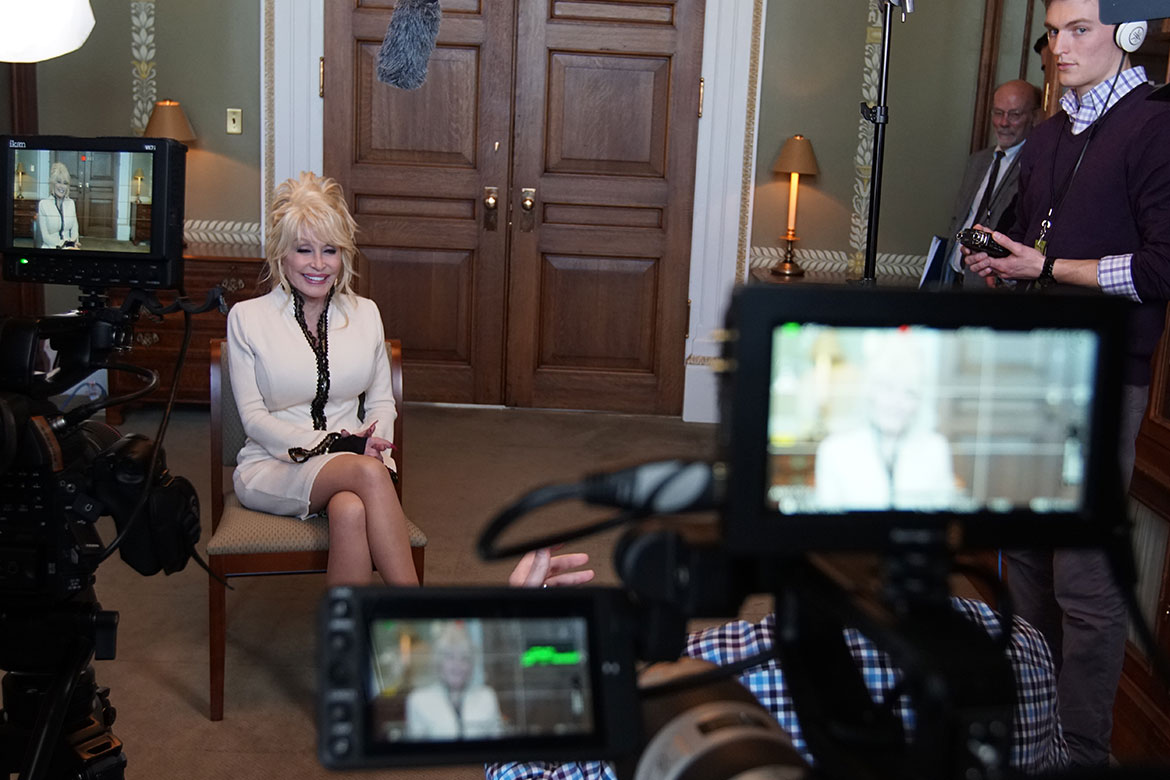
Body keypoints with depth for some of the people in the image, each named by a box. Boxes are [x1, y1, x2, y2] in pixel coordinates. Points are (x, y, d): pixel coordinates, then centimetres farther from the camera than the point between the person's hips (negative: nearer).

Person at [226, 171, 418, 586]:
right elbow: (254, 417, -2)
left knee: (350, 510, -37)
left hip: (351, 459, 3)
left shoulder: (365, 313, 12)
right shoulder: (247, 317, 2)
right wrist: (332, 444, -16)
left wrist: (373, 442, -8)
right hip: (273, 467, -2)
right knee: (367, 472, -35)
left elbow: (382, 400, 16)